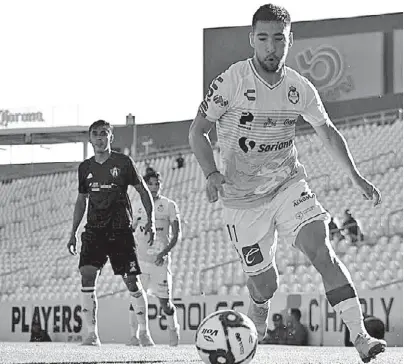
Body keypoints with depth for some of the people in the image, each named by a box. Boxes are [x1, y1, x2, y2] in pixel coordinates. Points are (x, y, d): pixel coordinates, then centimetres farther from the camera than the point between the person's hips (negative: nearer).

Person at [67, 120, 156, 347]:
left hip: (121, 230, -3)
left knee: (131, 281, -4)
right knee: (87, 276, -14)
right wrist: (73, 232, 17)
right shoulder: (85, 168, 11)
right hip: (94, 230, 3)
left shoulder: (123, 162, 0)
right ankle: (92, 334, -10)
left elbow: (143, 190, 5)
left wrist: (151, 220, -5)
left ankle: (144, 331, 13)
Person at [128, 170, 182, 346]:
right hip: (141, 258, 2)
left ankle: (174, 331, 25)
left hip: (161, 259, -2)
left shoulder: (169, 205, 1)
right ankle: (133, 335, -5)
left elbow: (176, 234, -3)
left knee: (164, 301, 1)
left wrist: (164, 252, -16)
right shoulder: (137, 206, 9)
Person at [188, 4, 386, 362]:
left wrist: (356, 176, 3)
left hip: (289, 184, 2)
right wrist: (212, 174, -19)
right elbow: (197, 131, -5)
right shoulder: (232, 82, -14)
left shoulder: (299, 88, -3)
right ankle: (258, 310, 43)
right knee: (265, 283, 3)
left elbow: (328, 132, 12)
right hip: (244, 198, -2)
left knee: (320, 247, -21)